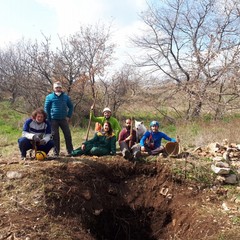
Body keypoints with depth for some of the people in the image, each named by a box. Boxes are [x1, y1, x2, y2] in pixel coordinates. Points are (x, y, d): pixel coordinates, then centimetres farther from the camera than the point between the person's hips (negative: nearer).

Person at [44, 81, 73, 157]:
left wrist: (68, 116, 3)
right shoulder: (49, 97, 1)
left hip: (63, 119, 2)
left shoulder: (66, 97, 7)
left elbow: (71, 107, 13)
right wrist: (49, 120, -4)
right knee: (55, 136, 4)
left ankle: (70, 151, 6)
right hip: (54, 120, -1)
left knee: (68, 135, -1)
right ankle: (56, 152, 12)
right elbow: (46, 109, 2)